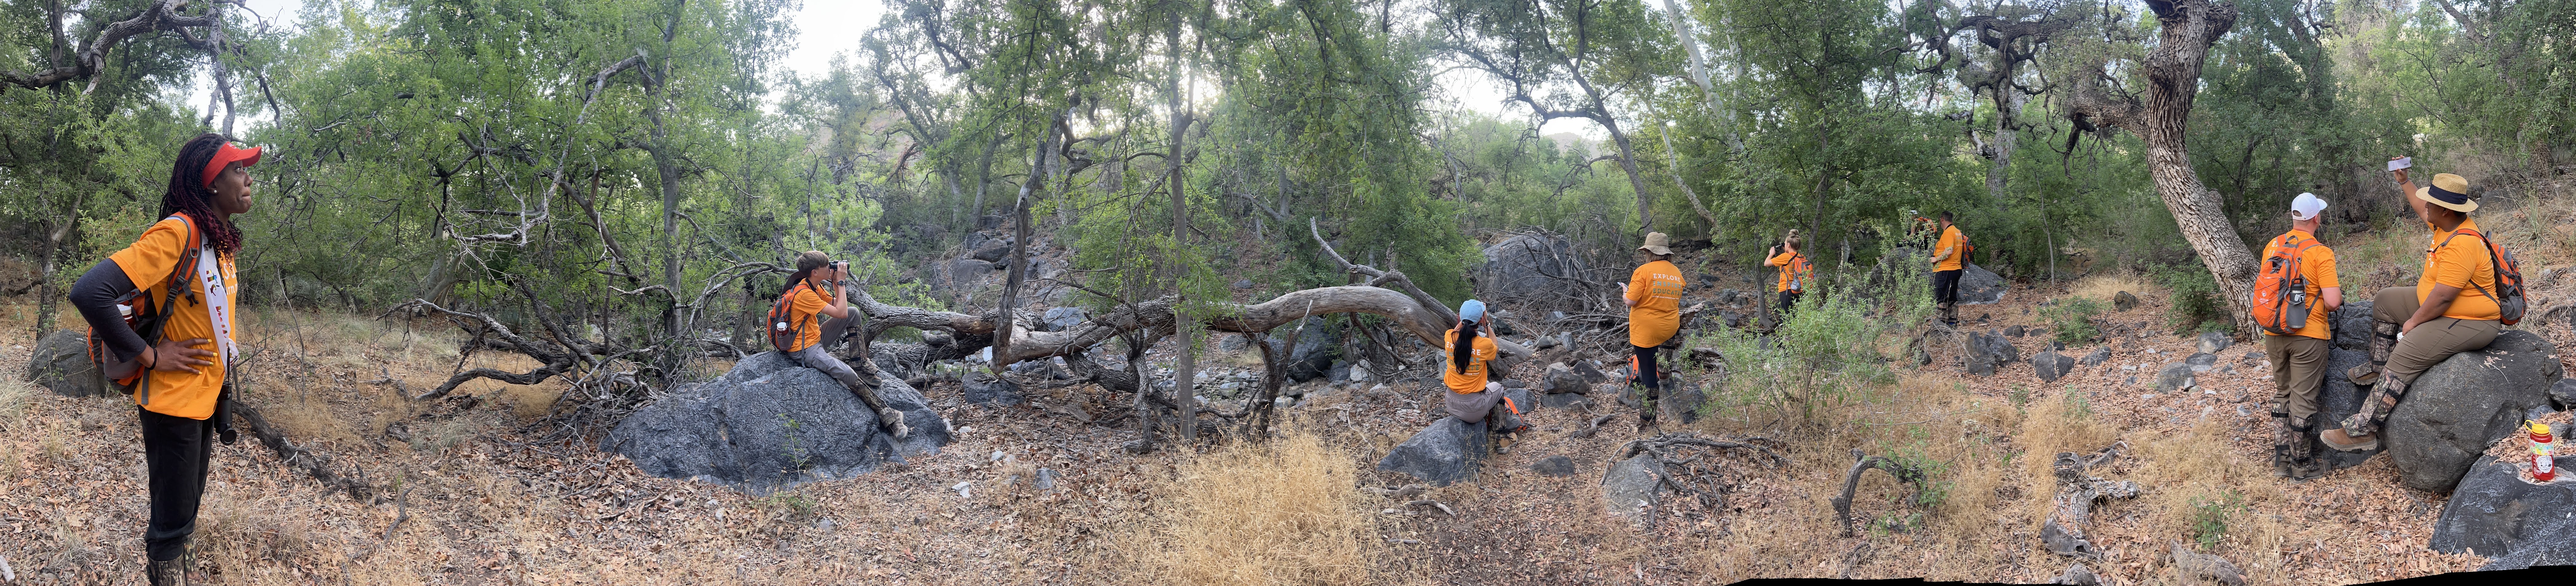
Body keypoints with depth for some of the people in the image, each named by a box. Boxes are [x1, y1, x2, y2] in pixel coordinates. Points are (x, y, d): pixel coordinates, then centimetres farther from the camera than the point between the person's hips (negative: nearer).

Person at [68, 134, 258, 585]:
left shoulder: (220, 240, 7)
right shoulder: (177, 233, -21)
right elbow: (90, 293, -30)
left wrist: (225, 354, 12)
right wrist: (149, 356, -22)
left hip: (208, 396, 8)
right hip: (174, 401, -8)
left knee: (186, 511, 20)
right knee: (173, 519, 2)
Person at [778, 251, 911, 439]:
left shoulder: (815, 286, 3)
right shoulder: (803, 294, -26)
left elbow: (838, 305, 12)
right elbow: (840, 313, -25)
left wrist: (836, 283, -2)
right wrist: (840, 282, -17)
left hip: (816, 337, 10)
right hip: (804, 350, -10)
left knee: (854, 314, 7)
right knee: (847, 374, -28)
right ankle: (888, 417, -25)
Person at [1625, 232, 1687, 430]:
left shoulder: (1644, 271, -14)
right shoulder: (1677, 273, 5)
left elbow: (1631, 301, -17)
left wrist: (1626, 292, 4)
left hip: (1646, 330, -5)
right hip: (1671, 329, 5)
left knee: (1648, 371, 0)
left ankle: (1648, 420, 5)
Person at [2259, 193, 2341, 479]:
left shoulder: (2272, 247, 2)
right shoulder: (2321, 253, -14)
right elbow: (2333, 302, -19)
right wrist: (2337, 295, 3)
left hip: (2274, 334, 5)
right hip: (2308, 337, -5)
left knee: (2282, 395, 18)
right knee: (2303, 399, 4)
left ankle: (2281, 461, 22)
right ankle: (2302, 466, 13)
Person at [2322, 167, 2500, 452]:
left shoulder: (2462, 245, -32)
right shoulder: (2447, 224, 0)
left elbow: (2442, 297, -31)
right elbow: (2421, 209, 26)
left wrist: (2414, 322, -18)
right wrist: (2404, 181, 34)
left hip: (2470, 323, -11)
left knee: (2404, 358, -23)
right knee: (2384, 300, 20)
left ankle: (2362, 431, -25)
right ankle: (2379, 367, 29)